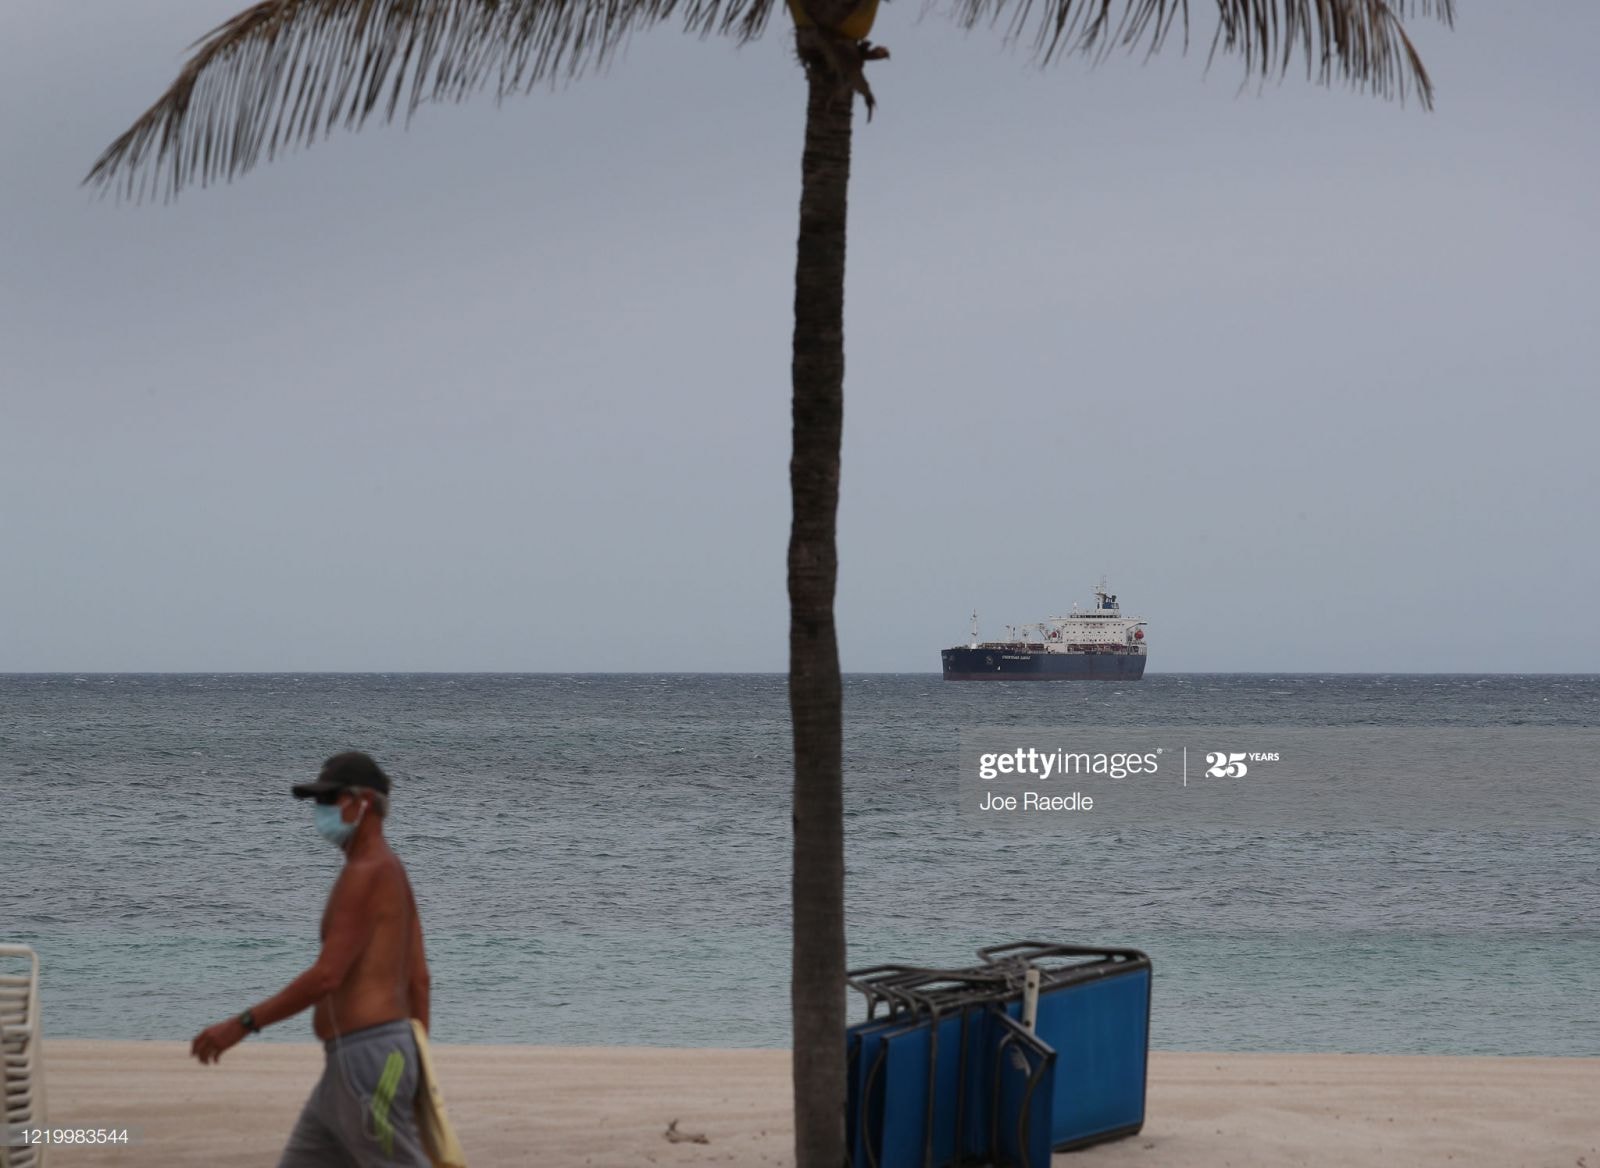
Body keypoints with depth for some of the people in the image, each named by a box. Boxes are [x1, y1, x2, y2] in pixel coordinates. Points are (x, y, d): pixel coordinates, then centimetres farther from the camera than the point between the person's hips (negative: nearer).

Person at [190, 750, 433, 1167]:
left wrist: (239, 1026, -15)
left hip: (368, 1065, -11)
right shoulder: (390, 875, 18)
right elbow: (418, 980, 19)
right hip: (357, 1069, 11)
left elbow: (327, 977, -21)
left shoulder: (367, 873, -15)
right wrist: (418, 1074, 20)